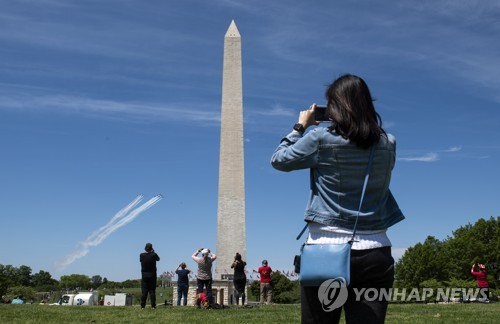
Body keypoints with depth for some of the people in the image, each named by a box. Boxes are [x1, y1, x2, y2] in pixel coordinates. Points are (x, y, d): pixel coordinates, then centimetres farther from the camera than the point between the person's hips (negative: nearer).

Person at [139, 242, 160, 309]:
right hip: (152, 275, -1)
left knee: (144, 291, 4)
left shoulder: (142, 255, -6)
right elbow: (158, 259, 10)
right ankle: (153, 305, 0)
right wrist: (153, 252, 14)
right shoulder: (154, 255, -10)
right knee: (152, 291, 2)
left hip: (144, 275, 1)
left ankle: (142, 306, 2)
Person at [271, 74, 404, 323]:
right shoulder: (388, 144, 3)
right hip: (374, 254, 3)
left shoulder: (321, 139, -8)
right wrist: (364, 123, 20)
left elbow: (279, 160, 5)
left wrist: (300, 126, 15)